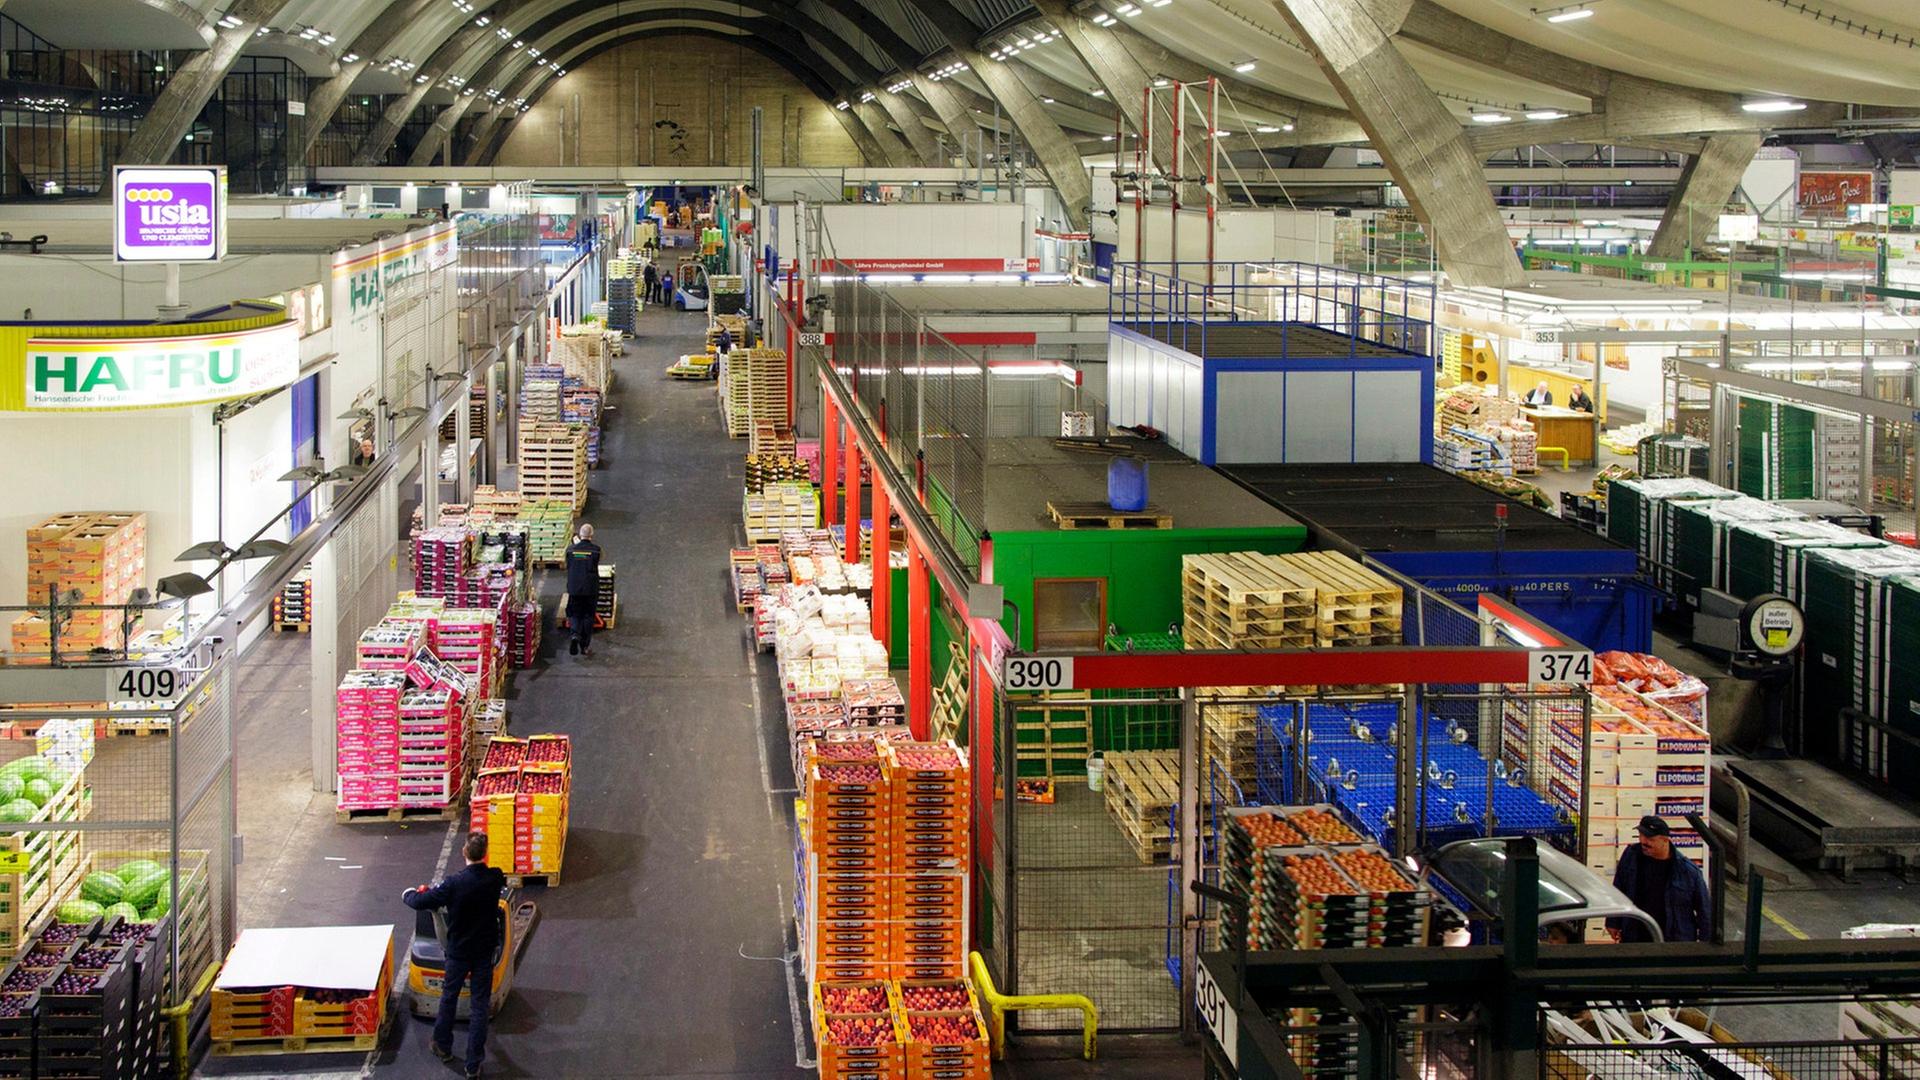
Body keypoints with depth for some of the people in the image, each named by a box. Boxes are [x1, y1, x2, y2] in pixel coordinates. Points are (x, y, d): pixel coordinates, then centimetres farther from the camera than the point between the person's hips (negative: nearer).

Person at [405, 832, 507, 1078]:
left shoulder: (455, 884, -23)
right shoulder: (495, 878, -12)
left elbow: (421, 903, -17)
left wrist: (409, 894, 9)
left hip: (458, 952, -2)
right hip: (485, 952, 2)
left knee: (449, 998, 21)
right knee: (480, 1005, 8)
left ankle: (443, 1047, 38)